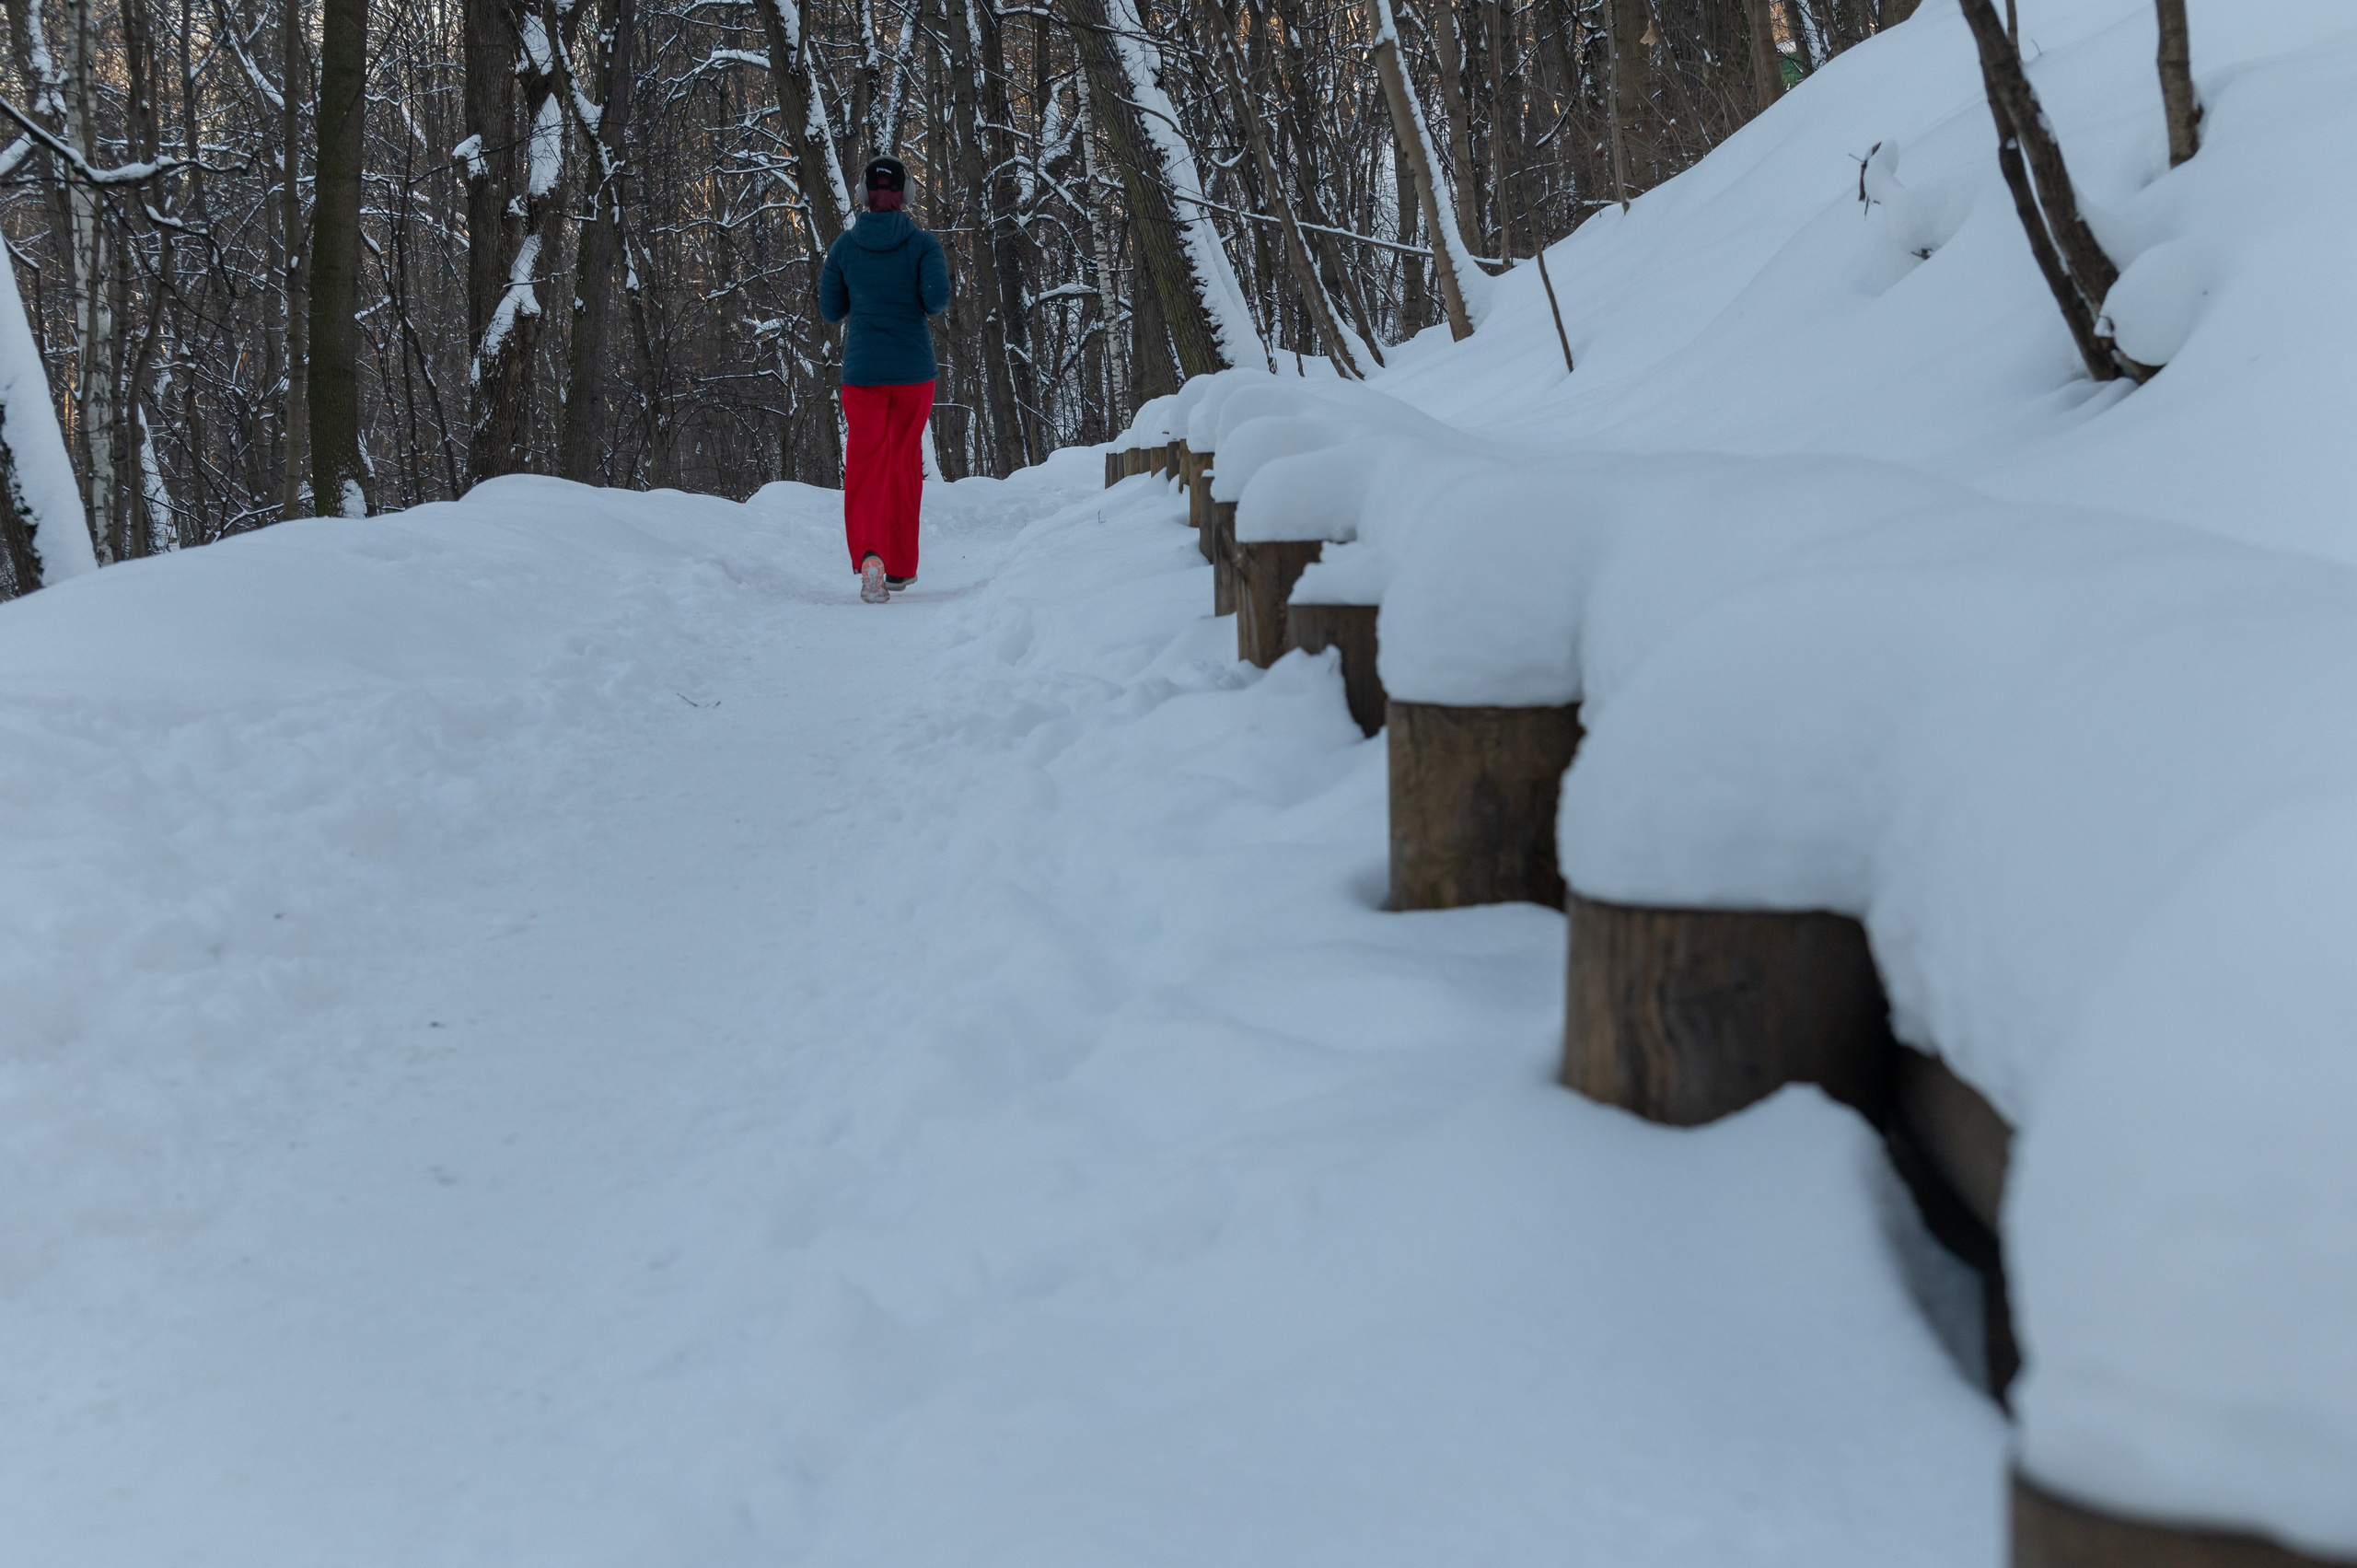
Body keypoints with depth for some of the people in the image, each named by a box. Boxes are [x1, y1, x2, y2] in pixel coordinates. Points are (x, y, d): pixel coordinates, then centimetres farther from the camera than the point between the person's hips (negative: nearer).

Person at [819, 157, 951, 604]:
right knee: (905, 464, 14)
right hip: (914, 369, 0)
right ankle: (900, 567, 20)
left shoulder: (845, 245, 1)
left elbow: (830, 311, 7)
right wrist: (932, 306, 5)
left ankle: (869, 553, -28)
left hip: (861, 370, 0)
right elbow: (937, 299, -18)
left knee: (865, 466, -2)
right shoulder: (923, 244, -5)